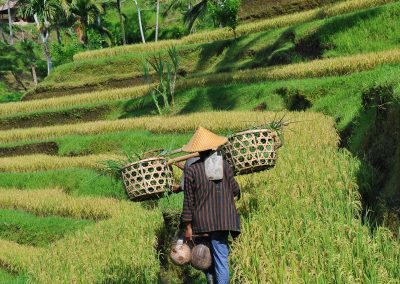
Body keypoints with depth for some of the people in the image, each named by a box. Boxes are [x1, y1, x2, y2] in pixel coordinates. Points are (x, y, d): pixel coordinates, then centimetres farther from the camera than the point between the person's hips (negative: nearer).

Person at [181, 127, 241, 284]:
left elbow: (188, 200, -4)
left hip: (202, 223, 0)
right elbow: (235, 190, 5)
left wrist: (188, 226, 2)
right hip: (223, 221, 0)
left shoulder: (191, 170, -6)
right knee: (221, 258, 1)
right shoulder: (224, 165, -3)